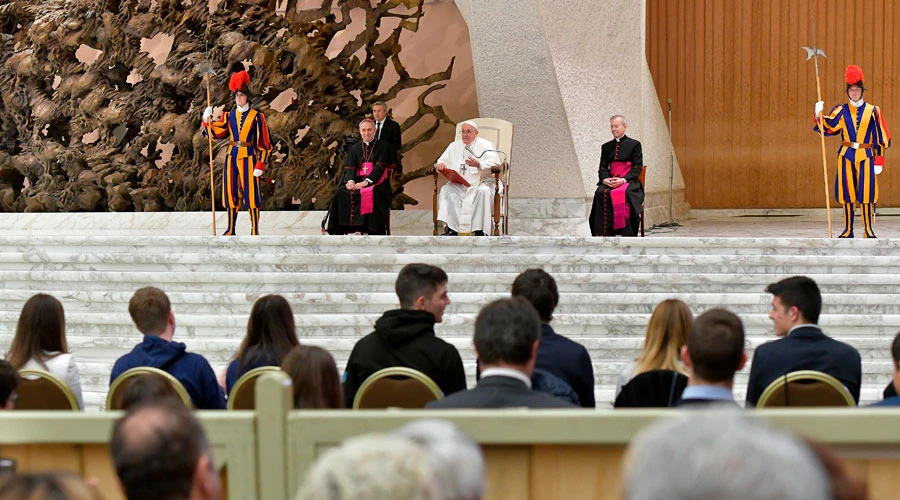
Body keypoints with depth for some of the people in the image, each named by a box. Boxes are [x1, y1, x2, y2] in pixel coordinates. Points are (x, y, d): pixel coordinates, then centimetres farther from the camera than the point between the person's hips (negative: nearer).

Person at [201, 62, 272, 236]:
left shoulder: (257, 116, -3)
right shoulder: (229, 116, 10)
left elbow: (264, 143, -4)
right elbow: (216, 132, 3)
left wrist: (261, 164, -10)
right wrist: (207, 120, -12)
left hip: (249, 157, -4)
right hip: (232, 156, 4)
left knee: (251, 192, -4)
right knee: (231, 192, 5)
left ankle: (255, 230, 0)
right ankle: (231, 229, 12)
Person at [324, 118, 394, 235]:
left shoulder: (383, 147, 8)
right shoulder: (354, 149, 19)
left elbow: (380, 167, -6)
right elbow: (350, 167, 6)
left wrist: (366, 182, -22)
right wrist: (350, 181, -18)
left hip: (376, 183, -3)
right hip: (358, 182, 3)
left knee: (372, 194, -37)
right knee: (340, 193, -26)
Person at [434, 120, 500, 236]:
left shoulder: (485, 145, 3)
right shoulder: (454, 146, 18)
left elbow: (495, 163, -11)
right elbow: (442, 160, 16)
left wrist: (478, 164, -30)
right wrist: (440, 165, -10)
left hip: (480, 182, -4)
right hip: (459, 183, 4)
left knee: (482, 191, -37)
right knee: (446, 189, -24)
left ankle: (479, 231, -34)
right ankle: (452, 229, -28)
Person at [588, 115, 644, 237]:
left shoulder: (634, 145, 8)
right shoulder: (606, 147, 21)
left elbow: (637, 168, 0)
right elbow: (603, 167, 13)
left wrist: (623, 180, -17)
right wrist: (605, 179, -11)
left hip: (629, 182, -3)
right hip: (609, 182, 3)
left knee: (623, 194, -37)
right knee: (601, 193, -31)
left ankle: (627, 234, -35)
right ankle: (604, 233, -33)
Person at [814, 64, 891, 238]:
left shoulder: (872, 111, 3)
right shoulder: (841, 111, 6)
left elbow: (881, 138, 3)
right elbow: (827, 128, -4)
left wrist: (879, 160, -2)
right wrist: (819, 114, -22)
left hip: (866, 157, -1)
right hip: (846, 156, 1)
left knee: (866, 193, -3)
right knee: (847, 193, 2)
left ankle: (869, 230, 5)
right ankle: (848, 230, 10)